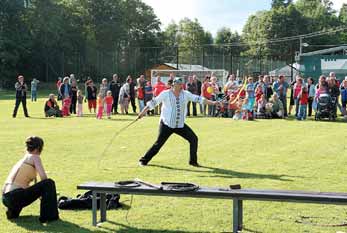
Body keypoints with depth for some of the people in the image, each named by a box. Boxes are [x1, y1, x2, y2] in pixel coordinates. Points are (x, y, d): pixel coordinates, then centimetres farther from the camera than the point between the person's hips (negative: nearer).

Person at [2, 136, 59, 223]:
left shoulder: (22, 160, 23)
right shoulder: (34, 157, 1)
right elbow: (44, 177, -11)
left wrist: (39, 193, 37)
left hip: (5, 198, 9)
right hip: (15, 197, -9)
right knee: (49, 183, -6)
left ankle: (13, 211, 22)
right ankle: (49, 215, -2)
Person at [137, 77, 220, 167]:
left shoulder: (185, 94, 2)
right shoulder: (165, 94, -8)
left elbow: (198, 99, 0)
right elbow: (153, 102, -5)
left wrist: (212, 103, -6)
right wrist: (143, 111, -11)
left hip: (180, 125, 4)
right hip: (166, 124, -4)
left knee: (194, 139, -1)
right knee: (159, 143, -8)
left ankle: (193, 161, 13)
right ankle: (144, 160, 8)